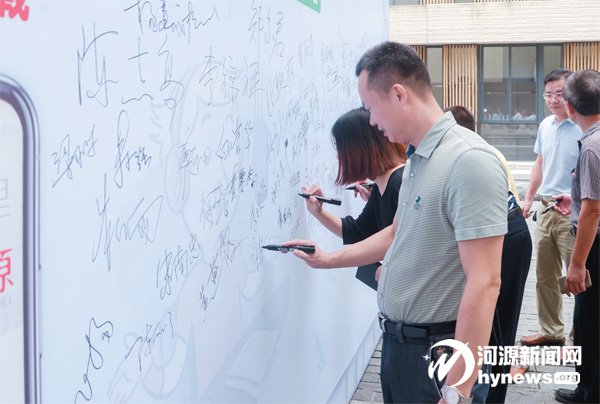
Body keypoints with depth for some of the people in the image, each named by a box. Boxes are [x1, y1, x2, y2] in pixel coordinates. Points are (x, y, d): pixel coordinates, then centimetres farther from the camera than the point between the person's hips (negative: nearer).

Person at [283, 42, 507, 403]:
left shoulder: (469, 161, -23)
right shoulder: (418, 158, 8)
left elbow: (484, 285, -27)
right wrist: (328, 259, 27)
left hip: (434, 351, -9)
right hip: (396, 341, 9)